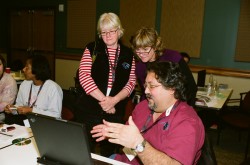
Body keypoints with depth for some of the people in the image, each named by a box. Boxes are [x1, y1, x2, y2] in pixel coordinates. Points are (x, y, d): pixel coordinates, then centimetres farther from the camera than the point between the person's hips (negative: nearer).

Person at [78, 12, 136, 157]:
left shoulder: (128, 54, 5)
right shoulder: (92, 49, -1)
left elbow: (131, 82, 1)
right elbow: (84, 76, -11)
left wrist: (114, 100, -14)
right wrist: (103, 99, -16)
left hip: (116, 111, 2)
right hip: (90, 109, -1)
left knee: (109, 152, 15)